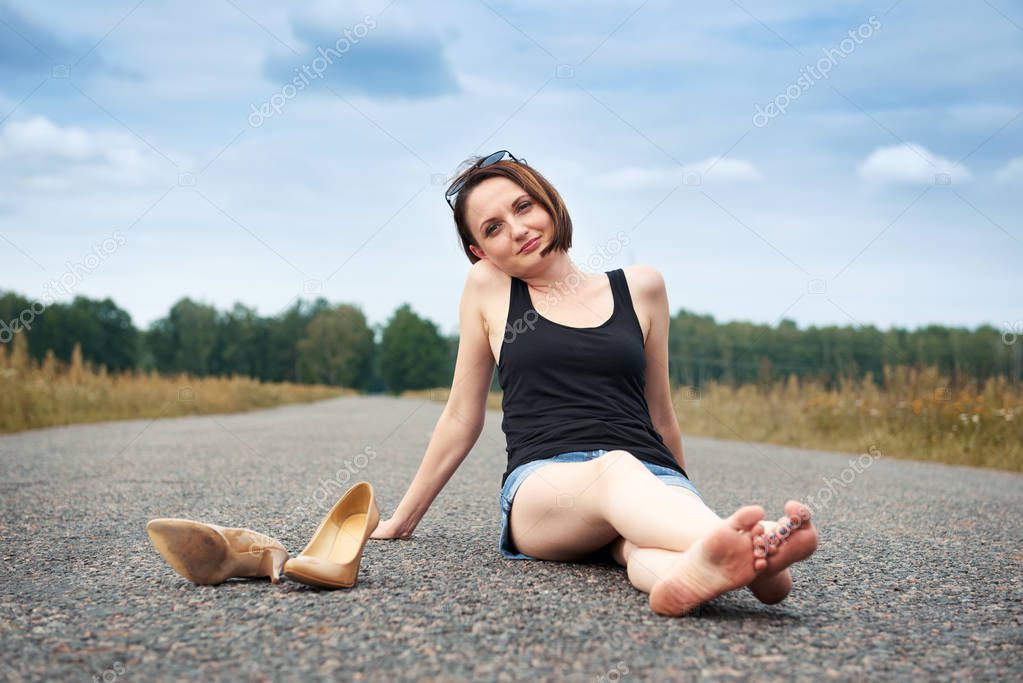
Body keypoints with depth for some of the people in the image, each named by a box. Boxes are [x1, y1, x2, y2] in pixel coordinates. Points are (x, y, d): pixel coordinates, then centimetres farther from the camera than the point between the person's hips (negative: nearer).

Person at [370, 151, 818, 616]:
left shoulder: (640, 288, 16)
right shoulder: (487, 287, 13)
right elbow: (461, 418, 19)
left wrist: (683, 504, 32)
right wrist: (401, 521, 22)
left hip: (653, 475, 3)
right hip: (542, 484, -2)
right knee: (615, 468, -39)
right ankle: (742, 546, -68)